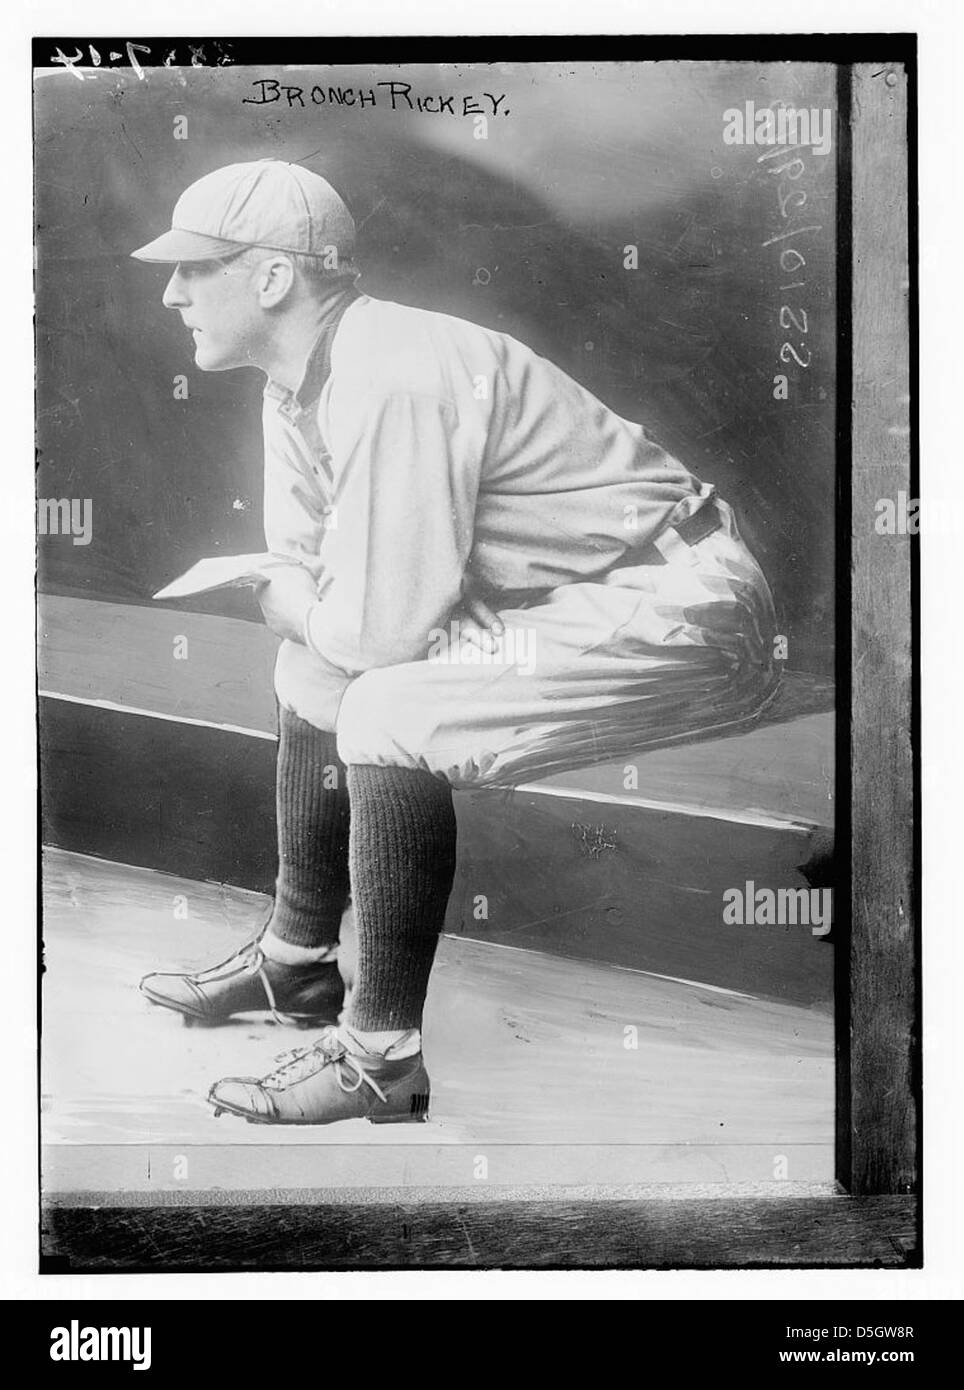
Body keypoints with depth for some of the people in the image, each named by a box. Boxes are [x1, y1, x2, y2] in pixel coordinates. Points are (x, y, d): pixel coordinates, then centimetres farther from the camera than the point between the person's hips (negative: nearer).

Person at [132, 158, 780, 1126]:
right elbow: (305, 576, 14)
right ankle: (297, 962, 28)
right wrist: (301, 606, -8)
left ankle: (383, 1062, -11)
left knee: (385, 712, -27)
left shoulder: (390, 384, -24)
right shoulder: (297, 384, 7)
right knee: (313, 660, 14)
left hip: (682, 618, -10)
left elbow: (380, 627, -25)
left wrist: (293, 606, -5)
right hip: (576, 607, 10)